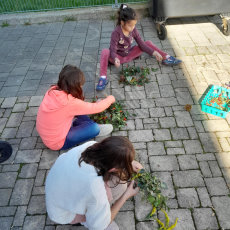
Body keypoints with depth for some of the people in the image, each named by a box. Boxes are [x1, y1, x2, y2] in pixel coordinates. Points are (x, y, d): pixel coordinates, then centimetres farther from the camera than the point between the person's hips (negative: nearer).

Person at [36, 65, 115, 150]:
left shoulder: (53, 90, -11)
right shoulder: (70, 102, -31)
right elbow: (96, 108, -18)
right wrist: (110, 99, -1)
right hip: (56, 143, -7)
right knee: (94, 127, -12)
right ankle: (94, 130, 17)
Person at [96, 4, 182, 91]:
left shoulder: (133, 30, -7)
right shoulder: (116, 33, -23)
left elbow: (141, 44, -3)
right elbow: (113, 50, -27)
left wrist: (153, 52, -14)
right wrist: (115, 59, -50)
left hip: (129, 55, 5)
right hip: (119, 57, -5)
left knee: (148, 43, 1)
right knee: (105, 52, -37)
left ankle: (166, 58, 1)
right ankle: (103, 78, -44)